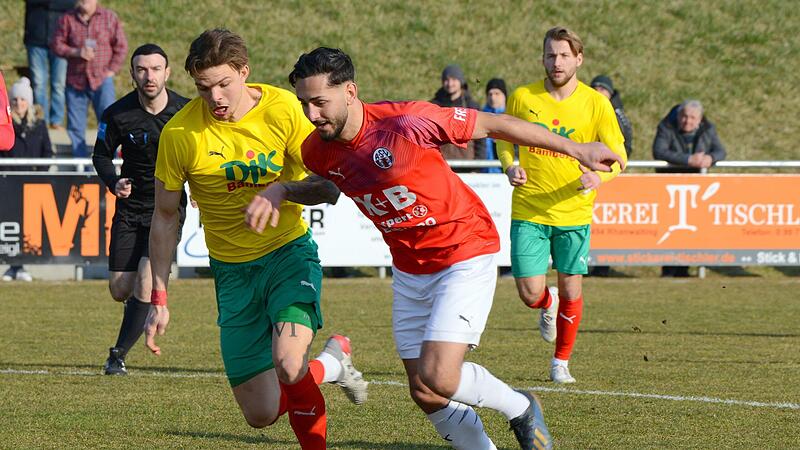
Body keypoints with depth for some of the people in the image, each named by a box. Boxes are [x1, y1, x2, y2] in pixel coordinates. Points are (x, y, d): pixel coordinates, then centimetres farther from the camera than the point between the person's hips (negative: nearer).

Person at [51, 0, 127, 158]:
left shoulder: (110, 18, 3)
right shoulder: (67, 19, 5)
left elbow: (121, 46, 5)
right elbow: (56, 45, 4)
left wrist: (112, 70, -4)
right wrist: (76, 52, -13)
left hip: (102, 81, -2)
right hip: (75, 80, 2)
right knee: (75, 127, 4)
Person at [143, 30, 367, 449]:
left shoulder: (283, 109, -12)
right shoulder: (179, 133, -11)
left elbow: (329, 188, -9)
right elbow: (165, 217, 1)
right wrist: (158, 298, 1)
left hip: (289, 250, -2)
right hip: (233, 269, 2)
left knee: (288, 366, -29)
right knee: (261, 413, -1)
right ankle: (332, 362, 30)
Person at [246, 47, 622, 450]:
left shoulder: (405, 122, -26)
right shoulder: (317, 151, -7)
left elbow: (491, 125, -15)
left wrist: (576, 149, -10)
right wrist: (277, 193, -5)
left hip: (466, 254, -6)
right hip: (409, 271, 6)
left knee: (438, 378, -19)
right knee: (426, 397, 3)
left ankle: (520, 410, 10)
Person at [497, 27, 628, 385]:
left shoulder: (596, 104, -4)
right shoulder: (522, 98, -2)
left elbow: (618, 154, -1)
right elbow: (504, 138, 15)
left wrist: (598, 175, -22)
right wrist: (510, 167, -6)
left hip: (574, 213, 0)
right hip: (528, 211, 0)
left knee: (571, 292, 3)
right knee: (531, 295, -5)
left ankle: (561, 362, 25)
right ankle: (549, 305, 34)